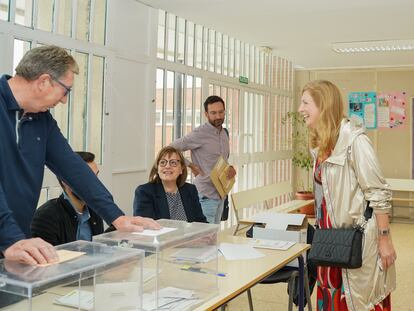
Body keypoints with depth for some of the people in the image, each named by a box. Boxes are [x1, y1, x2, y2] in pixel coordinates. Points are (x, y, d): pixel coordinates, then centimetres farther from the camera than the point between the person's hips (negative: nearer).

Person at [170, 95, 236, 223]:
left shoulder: (224, 133, 10)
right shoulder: (200, 134, -15)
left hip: (220, 193, 8)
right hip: (206, 195, -8)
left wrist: (230, 168, 3)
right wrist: (190, 165, -15)